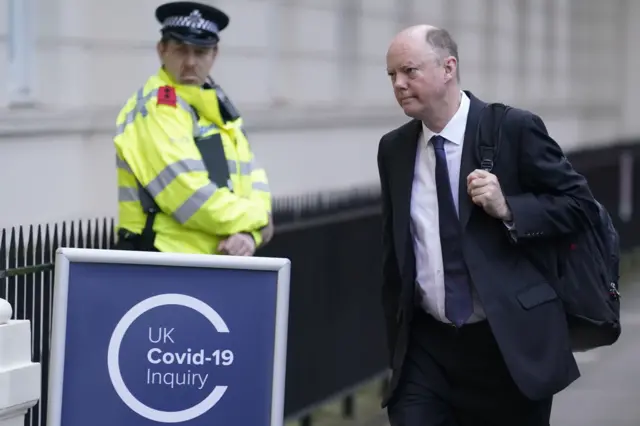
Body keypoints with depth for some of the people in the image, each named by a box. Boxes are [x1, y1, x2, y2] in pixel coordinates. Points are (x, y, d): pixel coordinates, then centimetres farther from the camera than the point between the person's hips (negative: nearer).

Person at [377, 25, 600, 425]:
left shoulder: (515, 129, -7)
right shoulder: (394, 149, 8)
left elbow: (580, 202, -4)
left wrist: (507, 209, -19)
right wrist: (397, 342, 16)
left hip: (511, 344, -3)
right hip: (427, 347, 3)